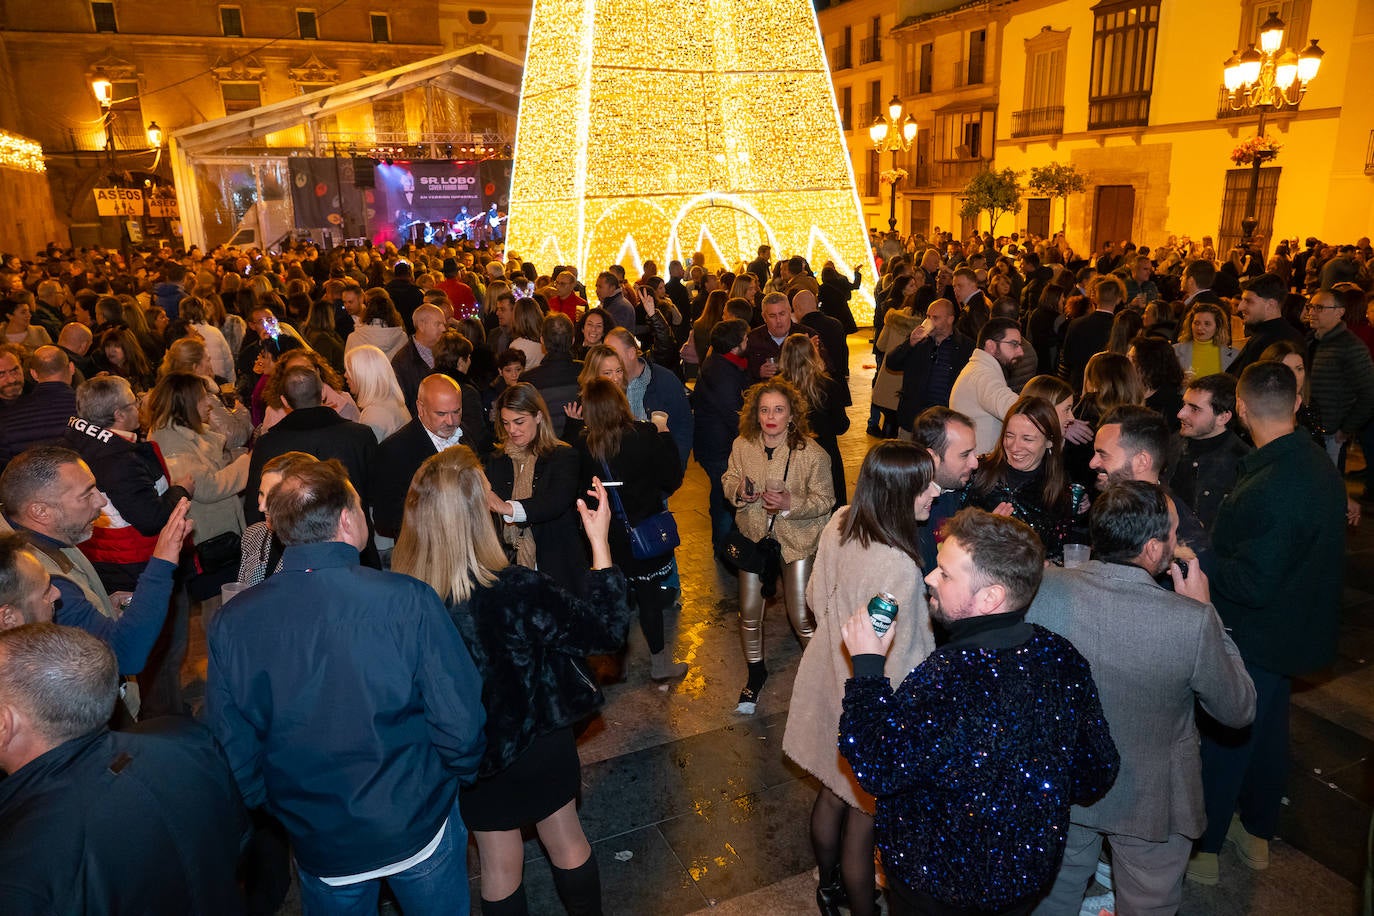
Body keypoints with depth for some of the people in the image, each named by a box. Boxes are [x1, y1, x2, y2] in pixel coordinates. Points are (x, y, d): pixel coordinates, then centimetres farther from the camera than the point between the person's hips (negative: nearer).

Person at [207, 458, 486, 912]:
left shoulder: (229, 624, -16)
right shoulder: (407, 600, -25)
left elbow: (233, 754, -8)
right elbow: (461, 727, -21)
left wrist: (272, 809, 12)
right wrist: (454, 776, 1)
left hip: (318, 849, 3)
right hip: (419, 830, -2)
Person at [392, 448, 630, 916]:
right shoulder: (517, 590, -33)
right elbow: (606, 625, -19)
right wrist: (600, 540, -16)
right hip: (538, 743, -2)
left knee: (499, 865, 25)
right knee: (567, 843, 25)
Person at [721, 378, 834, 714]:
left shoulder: (812, 453, -20)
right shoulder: (742, 446, -10)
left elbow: (825, 500, -13)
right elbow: (729, 480, 4)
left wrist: (790, 504, -29)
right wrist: (738, 491, -18)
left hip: (798, 538, -3)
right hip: (754, 535, 3)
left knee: (801, 617, 1)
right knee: (749, 612, 12)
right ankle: (756, 672, 39)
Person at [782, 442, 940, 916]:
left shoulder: (839, 524, -11)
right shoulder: (899, 566, -34)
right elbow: (898, 663, -25)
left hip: (830, 678, 8)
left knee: (833, 792, 28)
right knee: (864, 816, 15)